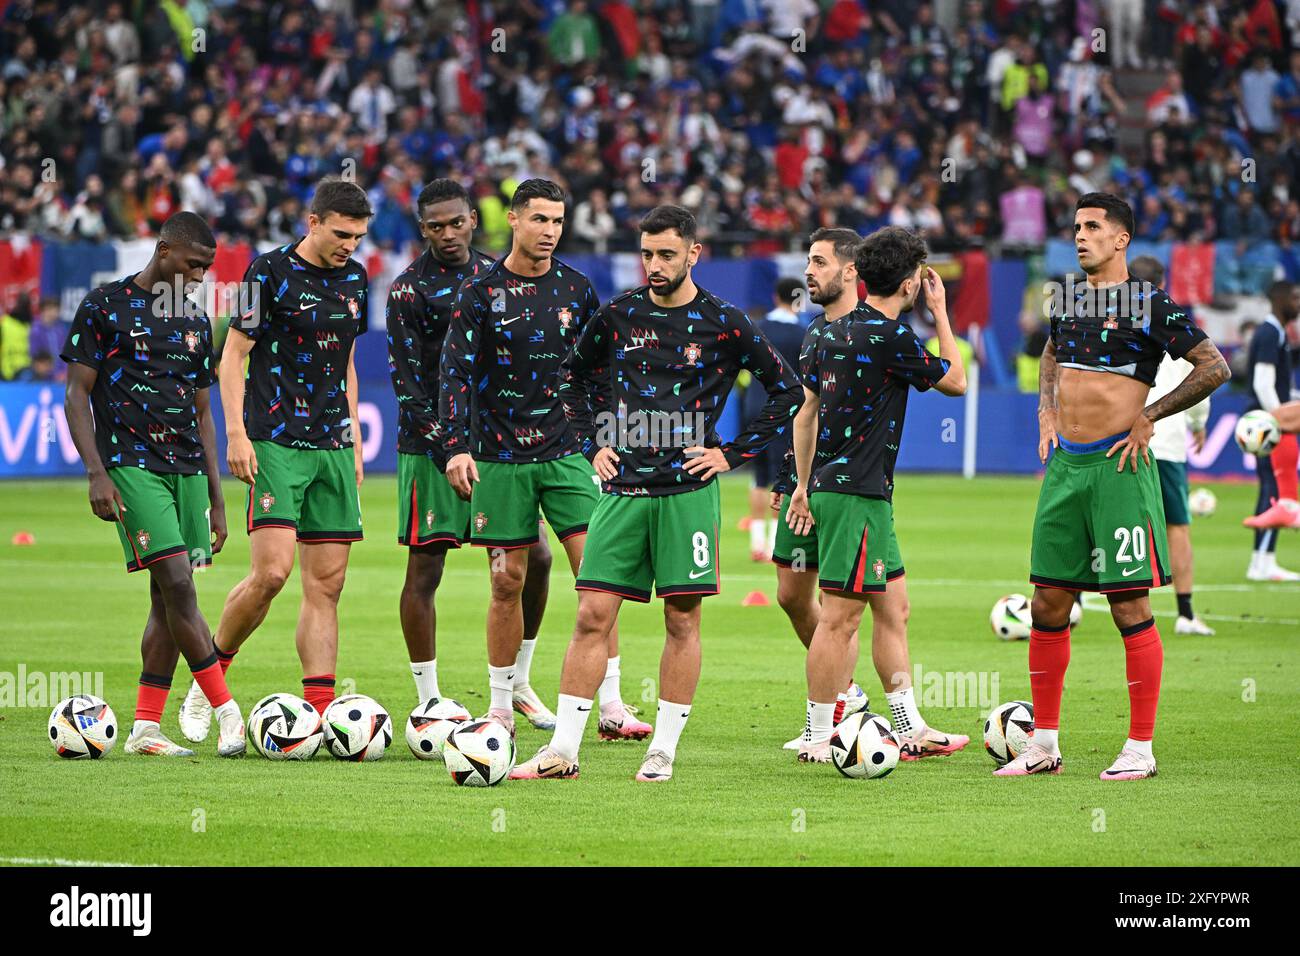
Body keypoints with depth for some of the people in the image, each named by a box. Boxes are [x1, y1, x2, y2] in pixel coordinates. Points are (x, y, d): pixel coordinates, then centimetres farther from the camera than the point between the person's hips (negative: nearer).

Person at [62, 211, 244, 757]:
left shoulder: (196, 322, 17)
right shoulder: (105, 307, -1)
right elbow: (77, 395, -3)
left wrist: (216, 498, 17)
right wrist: (97, 473, -14)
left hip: (187, 470, 6)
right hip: (131, 464, -6)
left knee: (169, 599, 2)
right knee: (177, 586, -15)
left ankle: (146, 728, 7)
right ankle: (228, 714, -15)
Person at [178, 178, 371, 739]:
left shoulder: (355, 279, 12)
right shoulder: (270, 272, -7)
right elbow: (233, 355, -5)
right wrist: (236, 433, -12)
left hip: (332, 447, 6)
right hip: (275, 443, -6)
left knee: (327, 584, 1)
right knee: (271, 572, -17)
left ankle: (318, 712, 1)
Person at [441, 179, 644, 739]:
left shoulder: (575, 289, 7)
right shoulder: (481, 293, -1)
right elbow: (456, 374, -5)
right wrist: (457, 447, -15)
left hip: (566, 454, 2)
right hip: (501, 457, -2)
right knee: (507, 582, 2)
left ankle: (612, 707, -8)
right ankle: (501, 705, 16)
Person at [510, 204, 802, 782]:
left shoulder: (723, 325, -1)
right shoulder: (618, 316, 6)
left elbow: (787, 393, 6)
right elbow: (576, 376, 24)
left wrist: (731, 454, 0)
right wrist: (593, 443, 11)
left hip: (687, 492, -2)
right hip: (622, 490, 2)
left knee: (681, 620, 1)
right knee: (593, 615, -2)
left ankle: (663, 752, 9)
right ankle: (562, 751, -1)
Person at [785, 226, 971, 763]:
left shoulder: (833, 333, 12)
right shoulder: (892, 338, -15)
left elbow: (806, 411, 18)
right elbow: (956, 381, -1)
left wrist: (804, 486, 23)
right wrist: (940, 311, 8)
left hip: (831, 484, 10)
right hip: (858, 494, -10)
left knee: (893, 609, 13)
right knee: (840, 616, -6)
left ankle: (911, 729, 15)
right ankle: (818, 739, -4)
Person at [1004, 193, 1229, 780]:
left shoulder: (1150, 306, -6)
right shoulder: (1068, 302, 13)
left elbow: (1214, 368, -8)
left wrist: (1148, 416, -8)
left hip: (1118, 467, -6)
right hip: (1065, 466, 6)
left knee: (1130, 608, -5)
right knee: (1047, 605, 7)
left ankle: (1140, 749, 1)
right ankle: (1044, 745, 15)